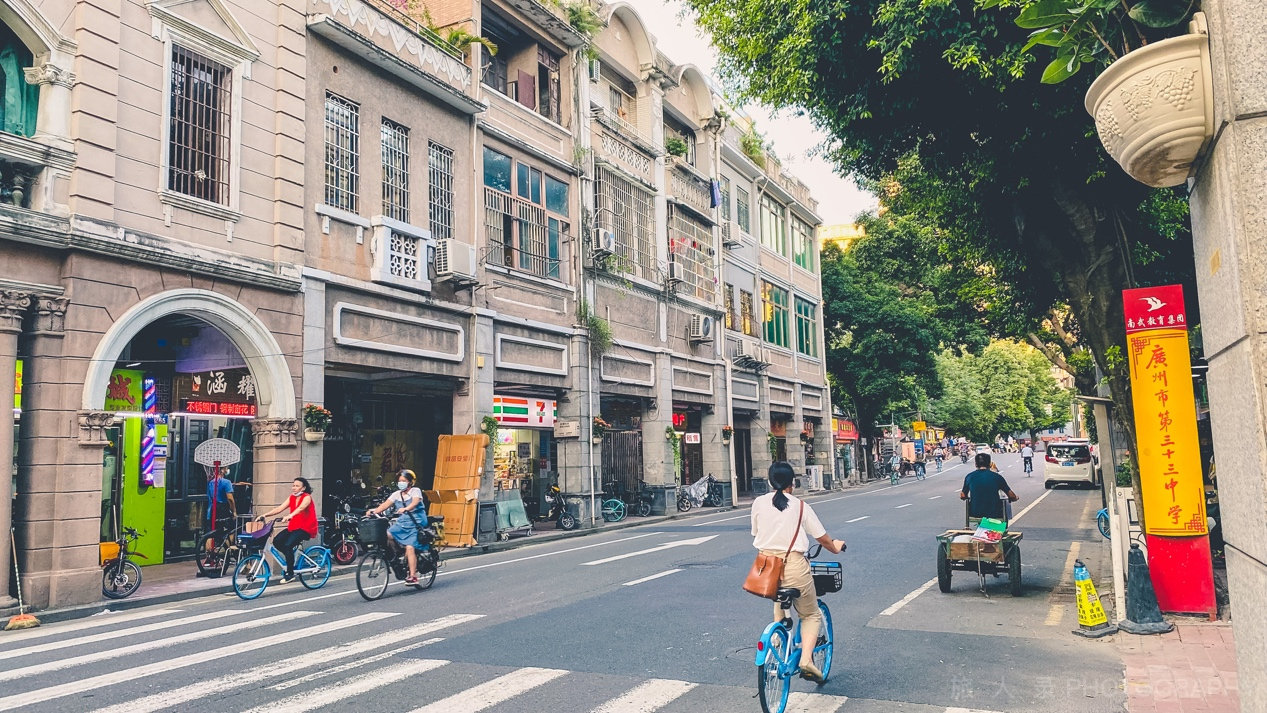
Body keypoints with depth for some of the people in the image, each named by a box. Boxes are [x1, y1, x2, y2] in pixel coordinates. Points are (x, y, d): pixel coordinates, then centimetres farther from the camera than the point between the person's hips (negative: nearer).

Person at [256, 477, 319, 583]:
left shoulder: (307, 497, -10)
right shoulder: (292, 498, 10)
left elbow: (300, 508, -31)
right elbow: (279, 508, 0)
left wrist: (289, 516, -49)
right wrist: (265, 515, -14)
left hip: (306, 528, -7)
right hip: (293, 527, 7)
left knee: (288, 545, -25)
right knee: (276, 541, -13)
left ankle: (290, 573, -14)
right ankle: (291, 558, 8)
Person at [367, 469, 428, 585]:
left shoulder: (416, 491, -3)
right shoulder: (397, 494, 11)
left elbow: (415, 502, -23)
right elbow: (385, 504, -2)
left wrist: (405, 509, -43)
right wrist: (373, 511, -19)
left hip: (415, 524, -5)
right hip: (401, 523, 5)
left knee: (410, 547, -20)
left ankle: (413, 576, -17)